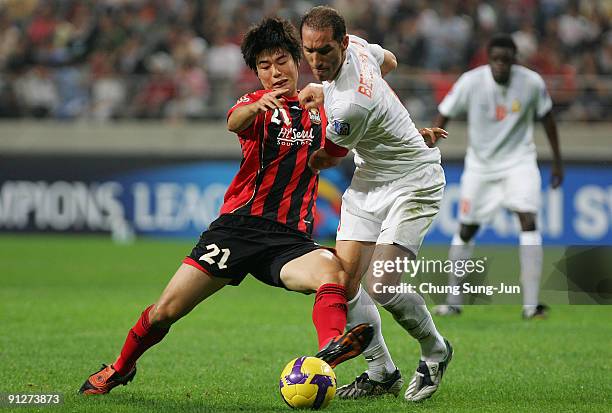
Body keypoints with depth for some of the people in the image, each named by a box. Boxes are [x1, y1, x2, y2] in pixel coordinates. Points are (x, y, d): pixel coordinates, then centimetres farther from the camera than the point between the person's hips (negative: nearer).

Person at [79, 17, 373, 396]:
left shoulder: (320, 111, 15)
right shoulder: (257, 105, 5)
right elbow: (235, 122, -21)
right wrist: (258, 106, -46)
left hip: (289, 237, 1)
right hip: (238, 225, -1)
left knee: (333, 270, -33)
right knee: (165, 311, -4)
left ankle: (330, 347, -60)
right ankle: (121, 368, 24)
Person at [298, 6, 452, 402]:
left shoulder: (350, 106, -32)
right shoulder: (355, 46, -8)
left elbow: (325, 160, -12)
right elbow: (389, 61, 18)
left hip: (413, 183, -9)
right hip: (369, 180, 9)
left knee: (381, 287, -18)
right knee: (343, 283, -1)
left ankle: (436, 352, 11)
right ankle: (382, 373, 13)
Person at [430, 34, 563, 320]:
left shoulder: (532, 83, -13)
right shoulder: (471, 82, -17)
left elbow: (546, 117, 4)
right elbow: (443, 116, -7)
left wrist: (557, 161, 10)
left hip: (519, 162, -1)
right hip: (480, 164, 1)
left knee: (528, 221, -19)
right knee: (466, 231, 7)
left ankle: (531, 304, -20)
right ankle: (453, 301, 24)